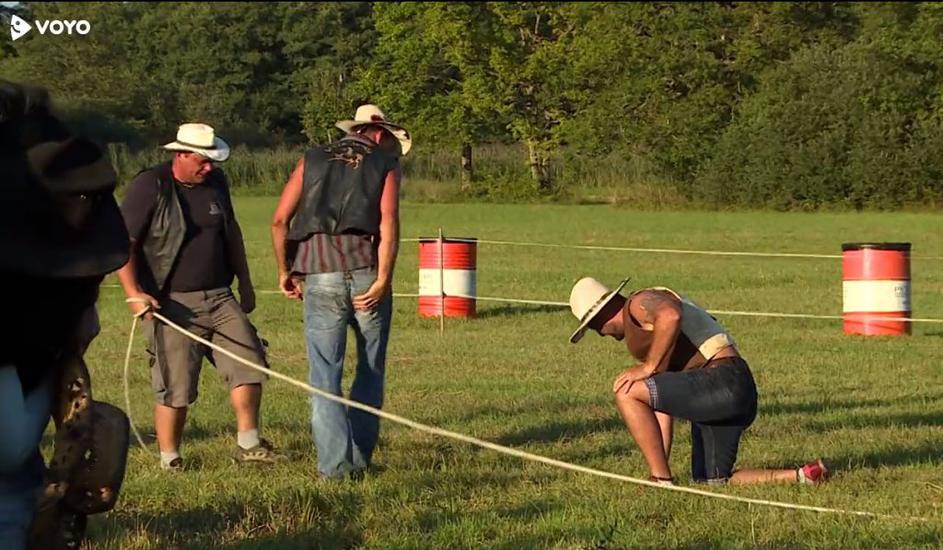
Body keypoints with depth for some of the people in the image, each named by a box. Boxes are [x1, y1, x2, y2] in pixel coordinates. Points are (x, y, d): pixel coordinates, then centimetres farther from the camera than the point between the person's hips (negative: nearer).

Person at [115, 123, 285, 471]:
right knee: (175, 387, -3)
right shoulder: (149, 187, -8)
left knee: (249, 362, -5)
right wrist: (134, 292, -21)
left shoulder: (215, 182, 11)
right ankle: (169, 459, 10)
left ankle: (248, 444, 4)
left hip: (219, 298, 6)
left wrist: (245, 283, 26)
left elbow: (231, 233, 25)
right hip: (172, 304, -6)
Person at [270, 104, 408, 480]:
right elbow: (388, 224, -7)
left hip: (320, 275, 1)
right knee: (371, 371, 14)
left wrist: (284, 271, 17)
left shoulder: (313, 160, 15)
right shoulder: (385, 164, 9)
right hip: (366, 271, -1)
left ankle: (335, 463, -4)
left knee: (325, 375, 3)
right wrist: (382, 282, -10)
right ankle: (359, 458, 14)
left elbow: (280, 220, 6)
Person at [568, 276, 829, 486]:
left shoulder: (640, 304, -1)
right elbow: (663, 401, 28)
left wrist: (648, 367, -18)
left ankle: (663, 481, -15)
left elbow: (670, 315, -28)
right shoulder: (645, 332, 29)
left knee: (627, 393, -15)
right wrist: (659, 466, 25)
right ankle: (802, 476, 14)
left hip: (722, 382, -11)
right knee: (712, 484, 16)